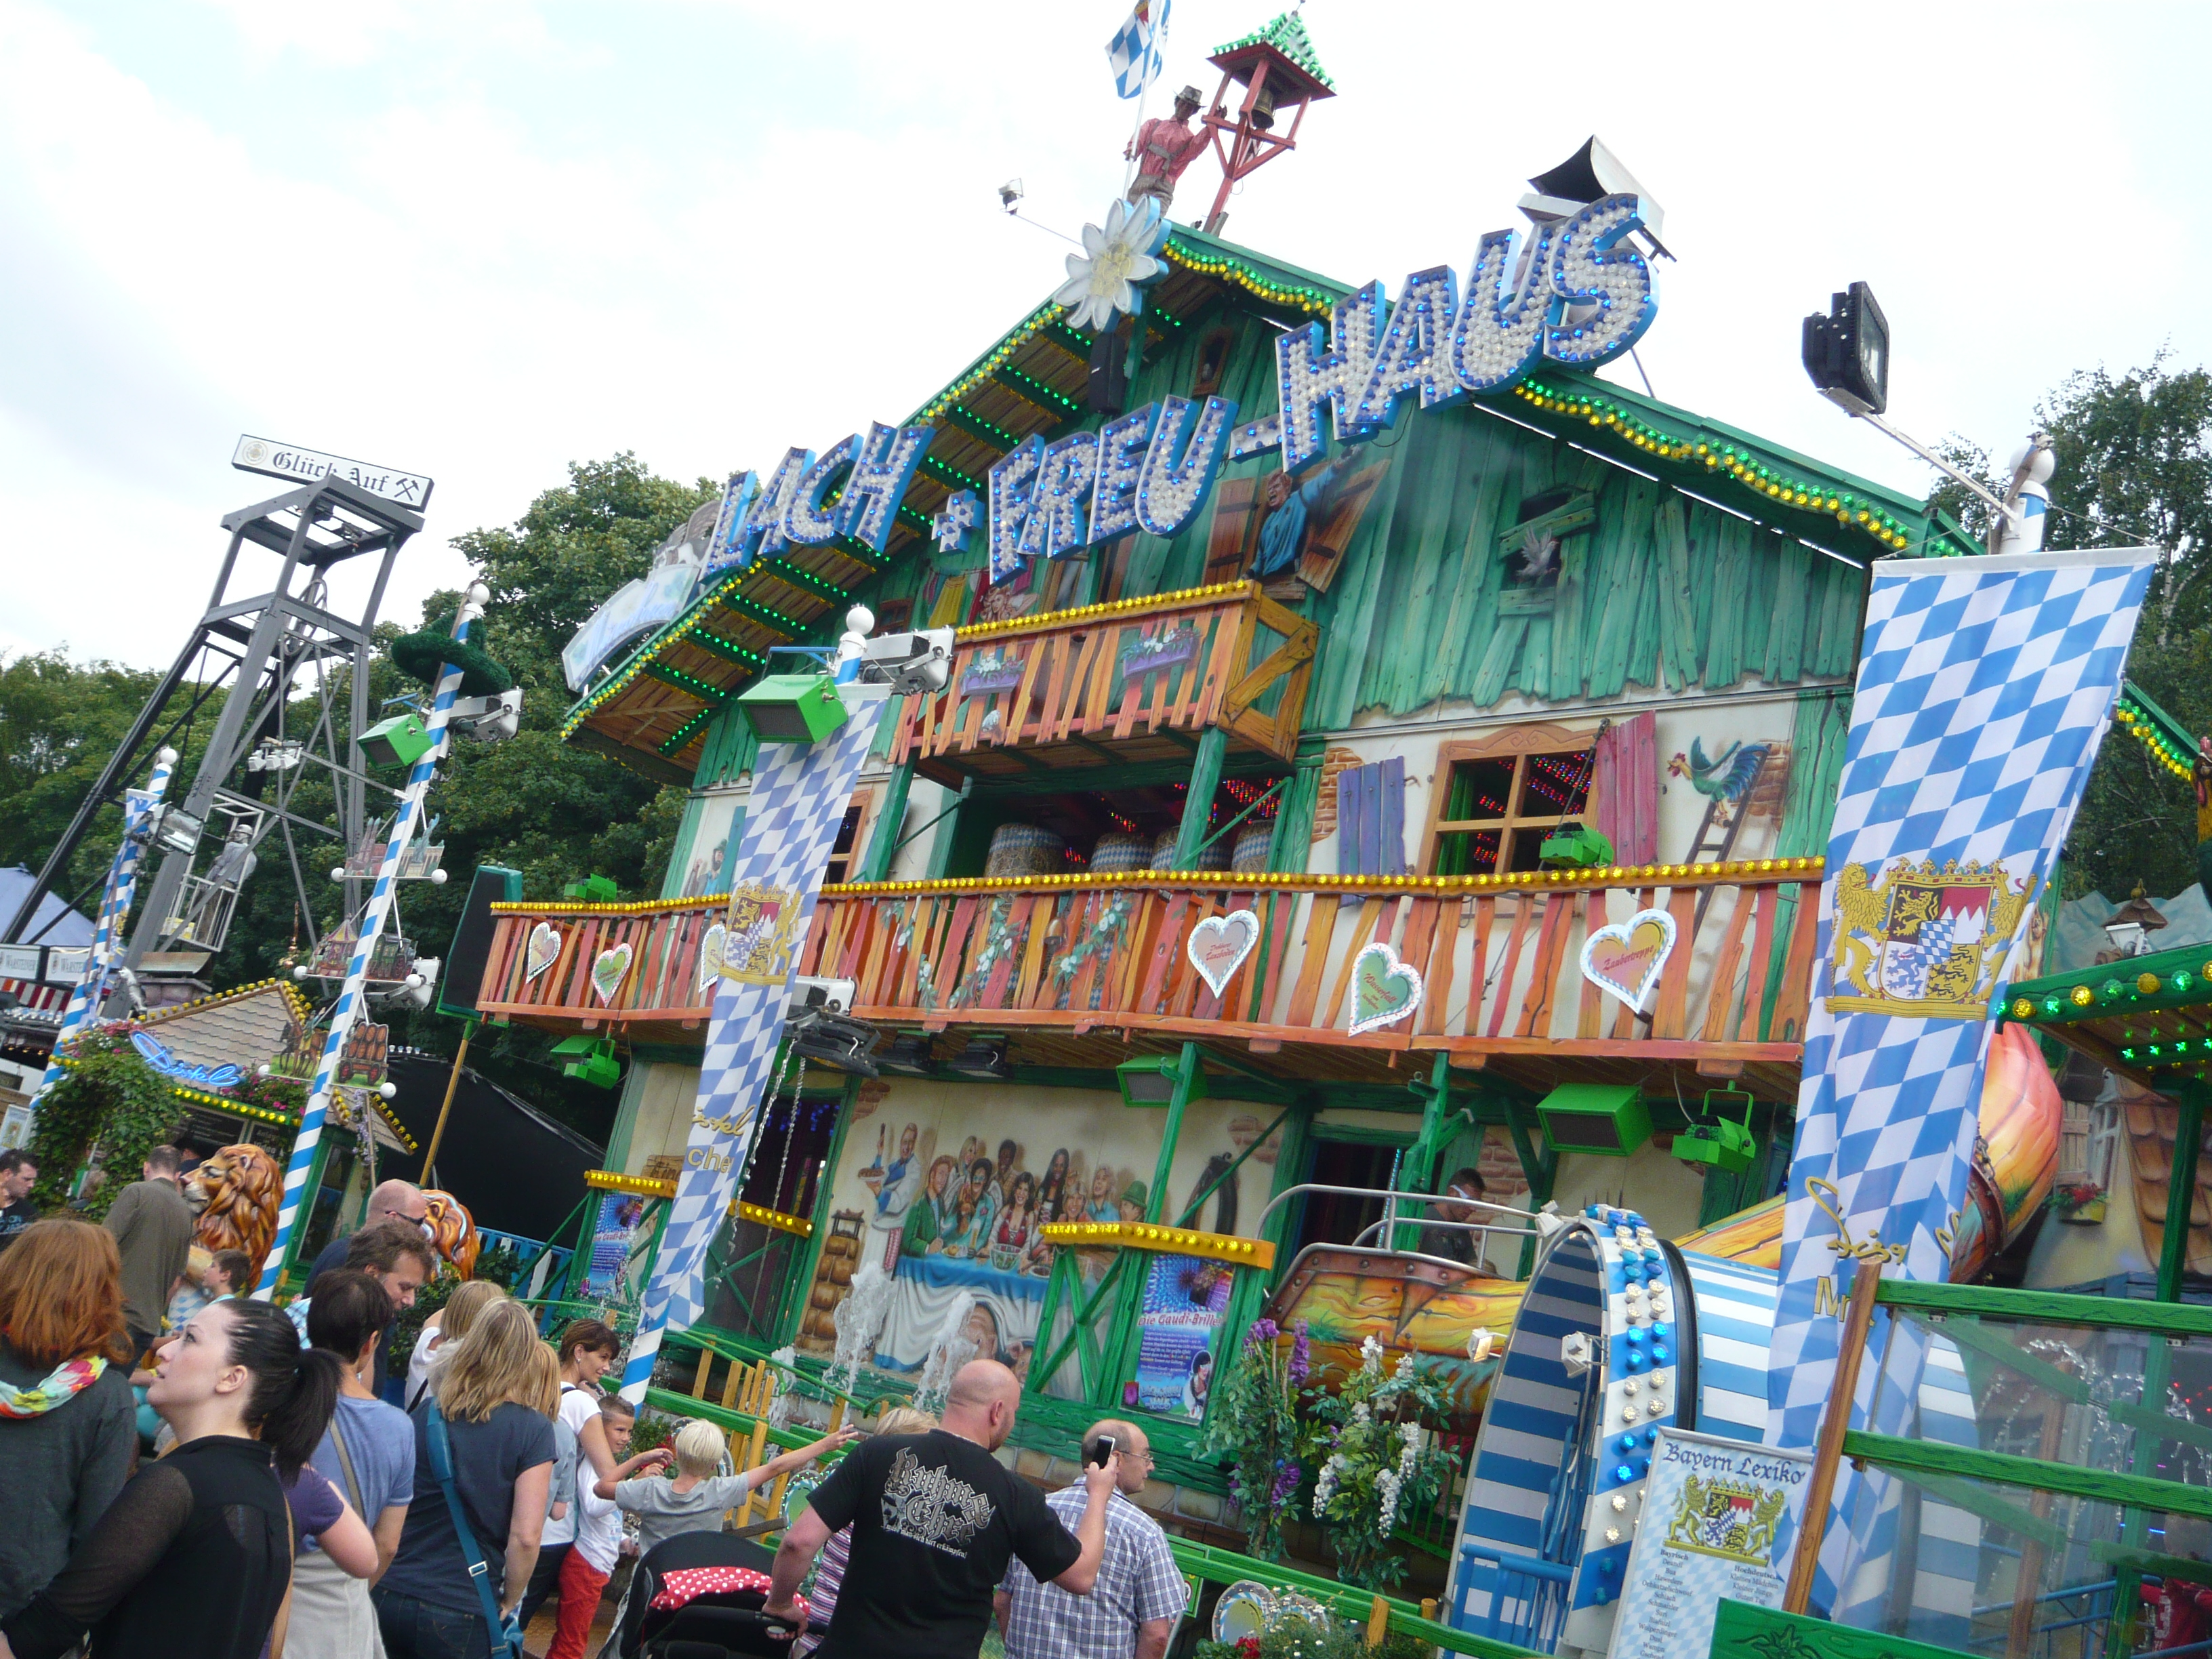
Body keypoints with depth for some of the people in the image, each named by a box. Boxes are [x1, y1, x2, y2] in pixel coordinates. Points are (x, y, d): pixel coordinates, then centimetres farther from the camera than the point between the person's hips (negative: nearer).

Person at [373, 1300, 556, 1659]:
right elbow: (525, 1536, -14)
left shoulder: (426, 1412, 2)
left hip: (389, 1596, 4)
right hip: (460, 1613, -4)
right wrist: (507, 1604, 1)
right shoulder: (533, 1429, -9)